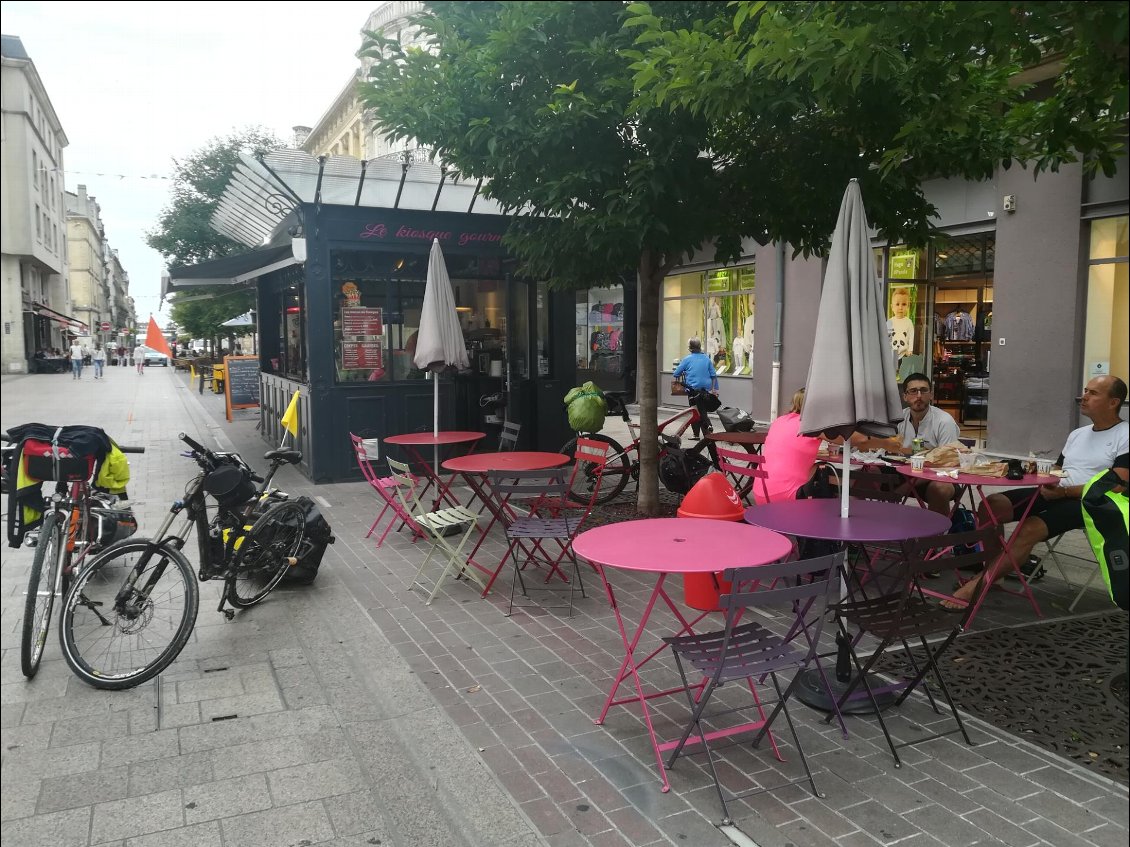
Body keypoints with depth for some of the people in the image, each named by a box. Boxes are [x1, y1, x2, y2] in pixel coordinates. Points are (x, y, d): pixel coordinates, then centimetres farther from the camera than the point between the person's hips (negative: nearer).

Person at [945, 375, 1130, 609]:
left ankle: (977, 585, -31)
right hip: (1056, 495, 8)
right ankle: (995, 572, -8)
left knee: (1030, 528, -33)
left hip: (1089, 503, -8)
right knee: (990, 505, -13)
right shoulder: (1077, 434, 21)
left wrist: (1064, 492, -19)